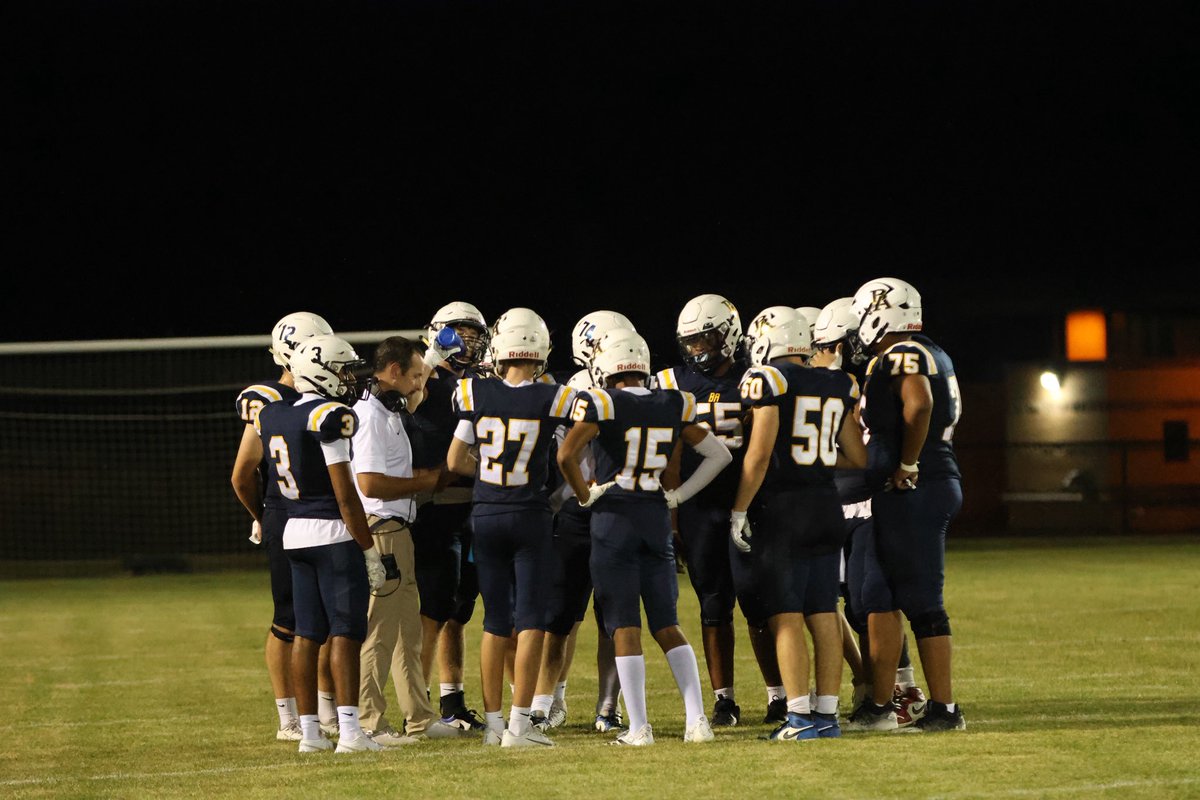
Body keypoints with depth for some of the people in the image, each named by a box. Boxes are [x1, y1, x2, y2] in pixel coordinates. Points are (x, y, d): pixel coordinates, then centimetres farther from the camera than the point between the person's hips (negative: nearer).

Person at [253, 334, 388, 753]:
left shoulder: (275, 417, 8)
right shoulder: (330, 418, -15)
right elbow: (346, 495, -15)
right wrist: (370, 552, -11)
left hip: (295, 531, 7)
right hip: (334, 534, -7)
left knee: (307, 634, 9)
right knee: (344, 632, -6)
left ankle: (309, 730, 11)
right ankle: (349, 730, -10)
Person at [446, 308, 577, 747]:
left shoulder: (477, 396, -4)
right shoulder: (553, 400, -10)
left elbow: (455, 461, 3)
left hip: (485, 514, 3)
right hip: (530, 515, -3)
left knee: (495, 621, 11)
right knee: (530, 619, 1)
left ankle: (493, 721, 13)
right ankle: (519, 723, -6)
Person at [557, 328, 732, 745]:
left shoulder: (601, 404, -9)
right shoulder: (673, 406, 5)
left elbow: (566, 455, -21)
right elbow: (719, 455, 10)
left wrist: (585, 495, -6)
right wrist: (680, 495, 11)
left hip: (613, 519, -4)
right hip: (657, 518, 4)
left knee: (625, 627, 0)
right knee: (667, 624, 11)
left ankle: (638, 727, -2)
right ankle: (697, 719, 3)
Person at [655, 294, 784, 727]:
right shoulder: (674, 385, 5)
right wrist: (670, 508, 5)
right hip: (699, 508, 3)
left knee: (757, 601, -5)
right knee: (713, 605, 6)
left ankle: (778, 694, 5)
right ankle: (723, 699, 11)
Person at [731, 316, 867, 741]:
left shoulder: (767, 380, -8)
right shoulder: (838, 387, 10)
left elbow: (759, 454, -15)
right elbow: (858, 457, 15)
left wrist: (739, 511, -8)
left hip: (782, 510, -6)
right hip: (826, 506, 6)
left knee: (786, 618, -4)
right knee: (823, 617, 8)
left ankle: (800, 716, -9)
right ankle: (827, 714, 8)